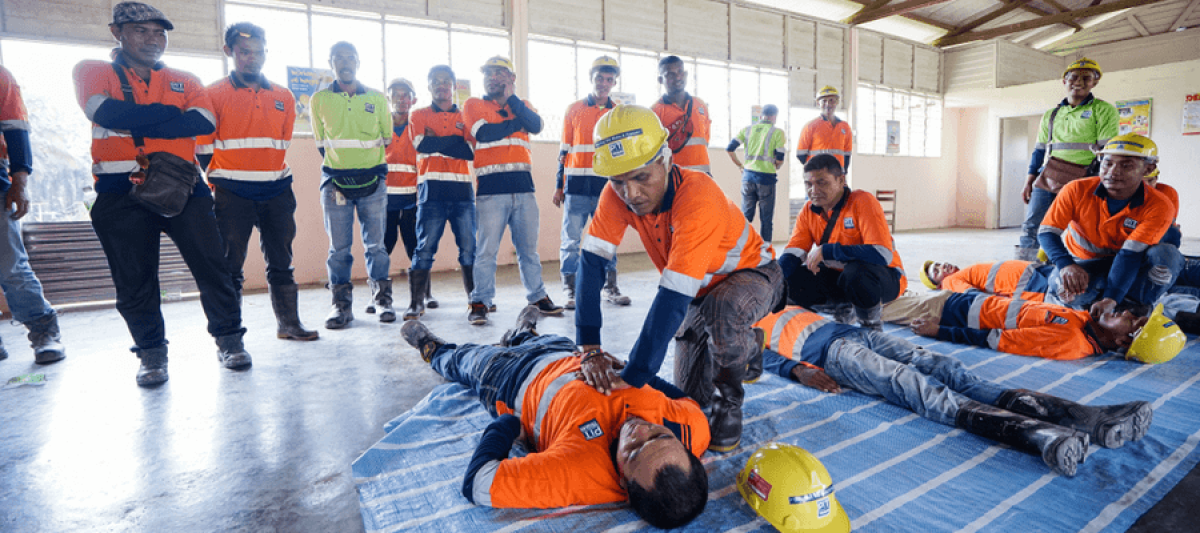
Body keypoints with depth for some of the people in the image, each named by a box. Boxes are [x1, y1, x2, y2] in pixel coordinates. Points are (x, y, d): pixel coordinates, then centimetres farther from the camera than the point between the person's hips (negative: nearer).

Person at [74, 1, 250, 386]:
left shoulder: (184, 80, 14)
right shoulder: (93, 72, 9)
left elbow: (205, 121, -7)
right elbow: (105, 112, -13)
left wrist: (135, 124, -10)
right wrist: (169, 112, -7)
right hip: (121, 193, 0)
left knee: (211, 264, -4)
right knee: (134, 281, 3)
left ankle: (229, 340, 8)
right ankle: (152, 354, 16)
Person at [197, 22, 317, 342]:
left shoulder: (283, 97, 12)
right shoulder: (214, 95, 0)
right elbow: (203, 148, 3)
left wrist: (269, 171, 14)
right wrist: (221, 181, 5)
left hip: (277, 192, 3)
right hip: (232, 195, -3)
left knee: (281, 263, 8)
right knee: (230, 266, 1)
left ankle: (289, 324, 16)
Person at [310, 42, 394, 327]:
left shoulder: (377, 98, 8)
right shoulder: (319, 99, 7)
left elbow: (386, 140, 14)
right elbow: (321, 143, 13)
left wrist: (377, 171, 8)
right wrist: (337, 170, 7)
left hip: (372, 181, 0)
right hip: (336, 182, 0)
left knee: (375, 244, 2)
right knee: (339, 247, 1)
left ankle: (382, 300, 11)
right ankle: (341, 305, 9)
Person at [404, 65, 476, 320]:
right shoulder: (419, 115, 15)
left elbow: (473, 151, 0)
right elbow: (421, 143, -5)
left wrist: (437, 142, -3)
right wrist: (457, 141, -3)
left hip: (462, 188, 1)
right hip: (432, 189, -1)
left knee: (469, 247, 0)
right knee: (425, 247, -4)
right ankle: (416, 302, 1)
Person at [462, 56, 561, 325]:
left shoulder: (522, 105, 20)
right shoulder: (473, 105, 10)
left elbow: (536, 126, -3)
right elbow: (485, 133, -10)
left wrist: (511, 98, -4)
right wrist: (517, 123, 1)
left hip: (523, 186, 3)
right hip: (491, 188, -3)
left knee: (529, 247, 9)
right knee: (487, 249, -6)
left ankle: (538, 296, 18)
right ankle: (479, 303, 2)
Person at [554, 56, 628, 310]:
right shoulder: (574, 110, 8)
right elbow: (564, 150, 8)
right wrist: (559, 186, 4)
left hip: (607, 186, 1)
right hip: (577, 186, -1)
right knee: (571, 239, -1)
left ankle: (611, 288, 16)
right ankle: (571, 291, 6)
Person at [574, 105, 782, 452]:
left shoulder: (699, 199, -39)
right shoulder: (618, 195, -22)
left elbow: (673, 298, -44)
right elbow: (591, 264, -25)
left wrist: (631, 380, -45)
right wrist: (589, 350, -35)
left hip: (752, 272, -5)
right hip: (702, 289, 6)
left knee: (721, 309, -41)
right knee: (690, 394, 3)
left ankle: (730, 402, -11)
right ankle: (747, 346, 32)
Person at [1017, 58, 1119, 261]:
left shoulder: (1103, 110, 5)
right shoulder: (1050, 115, 19)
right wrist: (1029, 182, 13)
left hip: (1081, 181, -4)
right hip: (1047, 178, 4)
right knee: (1031, 227, -4)